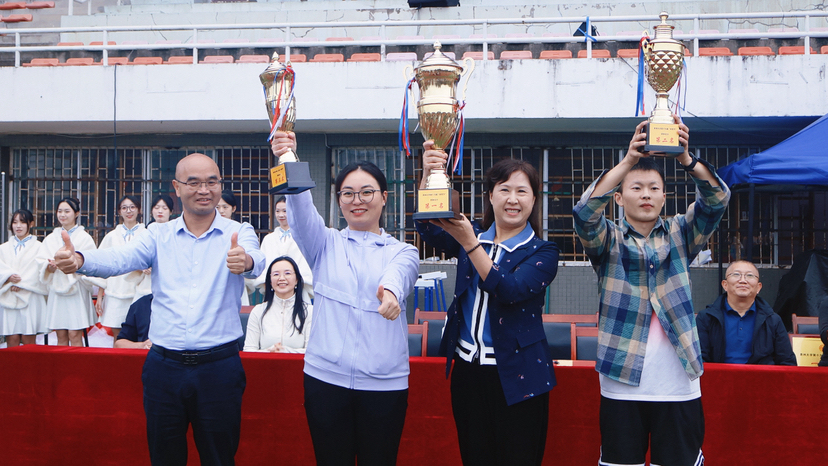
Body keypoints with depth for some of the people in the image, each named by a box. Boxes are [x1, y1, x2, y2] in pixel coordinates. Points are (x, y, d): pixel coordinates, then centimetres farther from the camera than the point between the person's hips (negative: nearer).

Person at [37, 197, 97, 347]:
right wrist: (49, 266, -15)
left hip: (76, 290, -4)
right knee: (61, 335, 5)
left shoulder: (84, 237, 1)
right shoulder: (51, 238, 15)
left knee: (74, 334, -7)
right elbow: (40, 261, 7)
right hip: (56, 289, 4)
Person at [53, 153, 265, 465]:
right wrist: (78, 260, -31)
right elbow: (120, 259, -10)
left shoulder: (239, 233, 0)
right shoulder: (159, 235, 6)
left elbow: (257, 261, -20)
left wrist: (245, 261, -45)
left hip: (218, 366, -2)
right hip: (164, 366, 2)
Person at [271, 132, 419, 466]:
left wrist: (391, 290, -42)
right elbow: (302, 213, -11)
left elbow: (399, 272, -17)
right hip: (325, 377, 1)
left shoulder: (402, 252, 7)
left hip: (384, 384, 0)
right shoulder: (325, 244, 9)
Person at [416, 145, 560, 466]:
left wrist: (469, 244, -27)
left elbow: (509, 289, -19)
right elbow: (427, 226, -9)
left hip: (515, 378, -3)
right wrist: (428, 175, -25)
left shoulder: (542, 252, -3)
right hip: (467, 370, 4)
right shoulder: (471, 236, 9)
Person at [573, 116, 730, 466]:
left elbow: (717, 199, -6)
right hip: (622, 387, -1)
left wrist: (686, 159, -25)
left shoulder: (679, 235, 9)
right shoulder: (609, 241, 4)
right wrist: (628, 161, -28)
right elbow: (584, 212, -16)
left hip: (679, 386, 1)